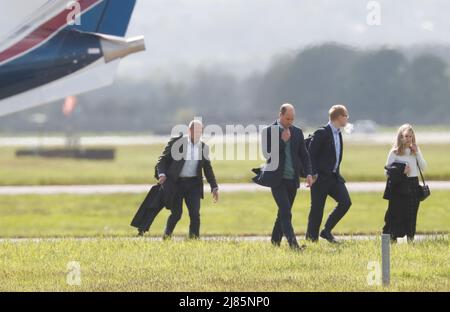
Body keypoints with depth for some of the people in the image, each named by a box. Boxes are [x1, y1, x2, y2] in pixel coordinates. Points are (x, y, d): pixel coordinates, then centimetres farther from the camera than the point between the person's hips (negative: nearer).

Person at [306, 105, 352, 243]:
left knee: (345, 202, -5)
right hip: (321, 177, -8)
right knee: (317, 209, -2)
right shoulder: (322, 133, -14)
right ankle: (312, 237, 11)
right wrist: (313, 174, -18)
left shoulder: (338, 133, 13)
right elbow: (310, 154, -15)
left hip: (334, 176, 8)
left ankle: (327, 231, 6)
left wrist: (336, 172, 18)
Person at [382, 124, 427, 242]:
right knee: (396, 212, -4)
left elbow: (423, 168, 3)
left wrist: (417, 153, -5)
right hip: (398, 187, -3)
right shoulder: (395, 152, -2)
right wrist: (401, 170, -16)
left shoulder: (415, 151, 10)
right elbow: (388, 170, -2)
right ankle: (392, 236, 0)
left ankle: (410, 236, 10)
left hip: (413, 185, 3)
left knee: (411, 213, 4)